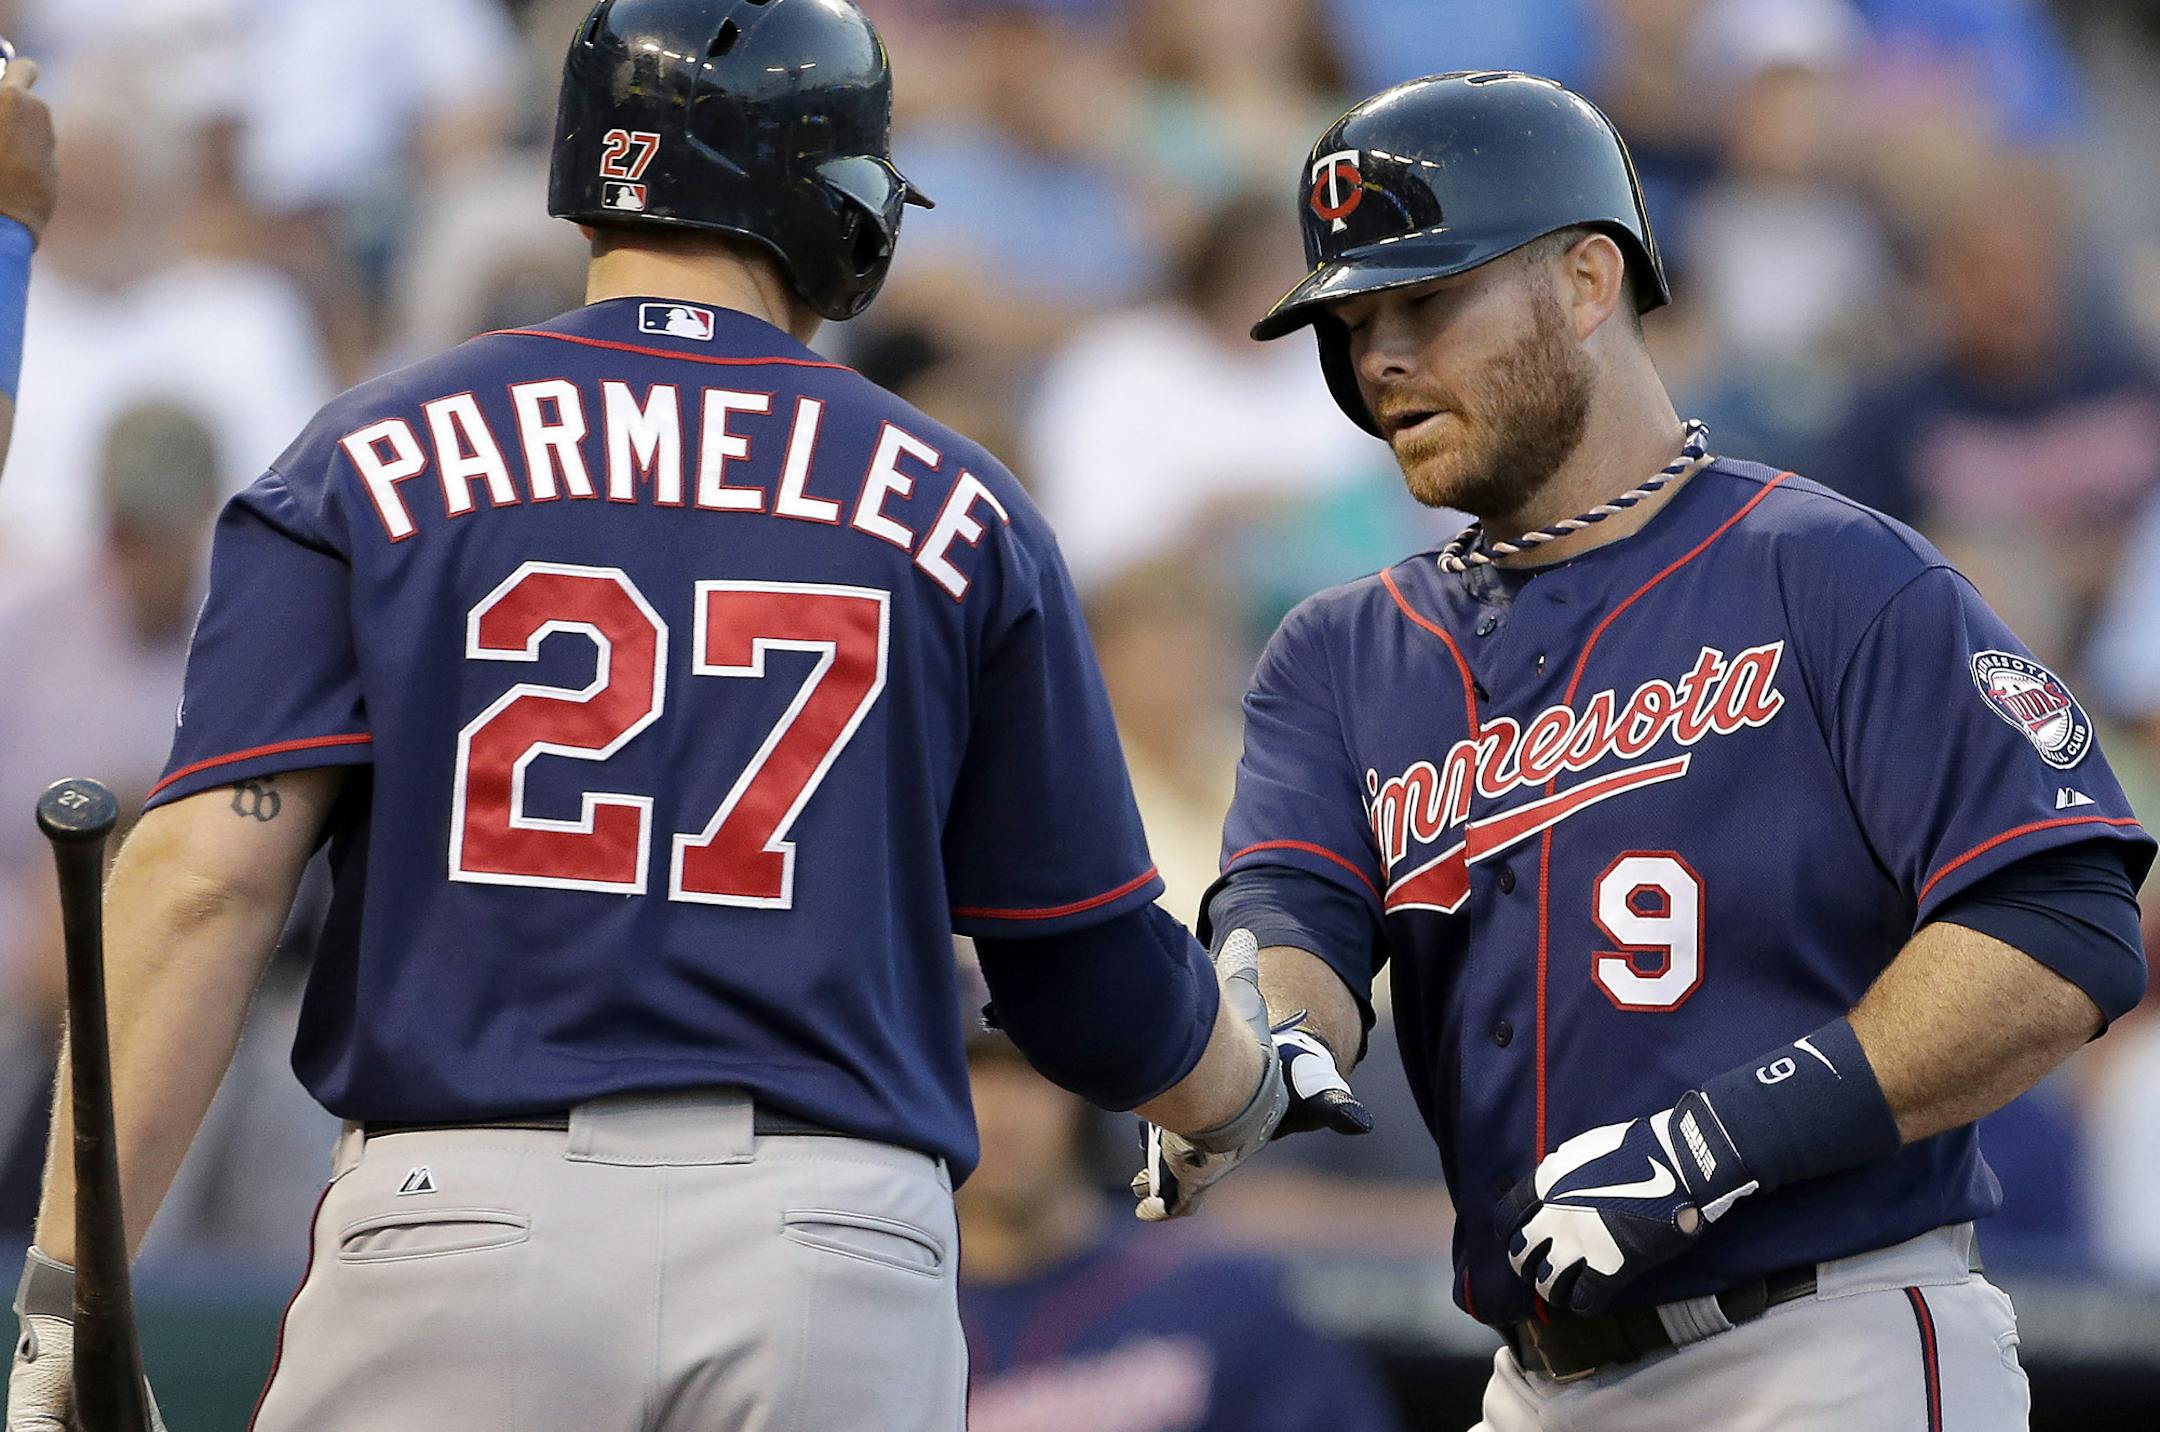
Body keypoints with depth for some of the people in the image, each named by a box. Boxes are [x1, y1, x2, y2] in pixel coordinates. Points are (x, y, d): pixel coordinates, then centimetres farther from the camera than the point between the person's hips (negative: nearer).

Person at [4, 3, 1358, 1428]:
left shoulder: (378, 459, 6)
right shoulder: (953, 508, 9)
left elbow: (207, 882, -5)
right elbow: (1091, 968, 14)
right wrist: (1238, 1097, 36)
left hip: (458, 1214, -1)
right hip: (837, 1245, 1)